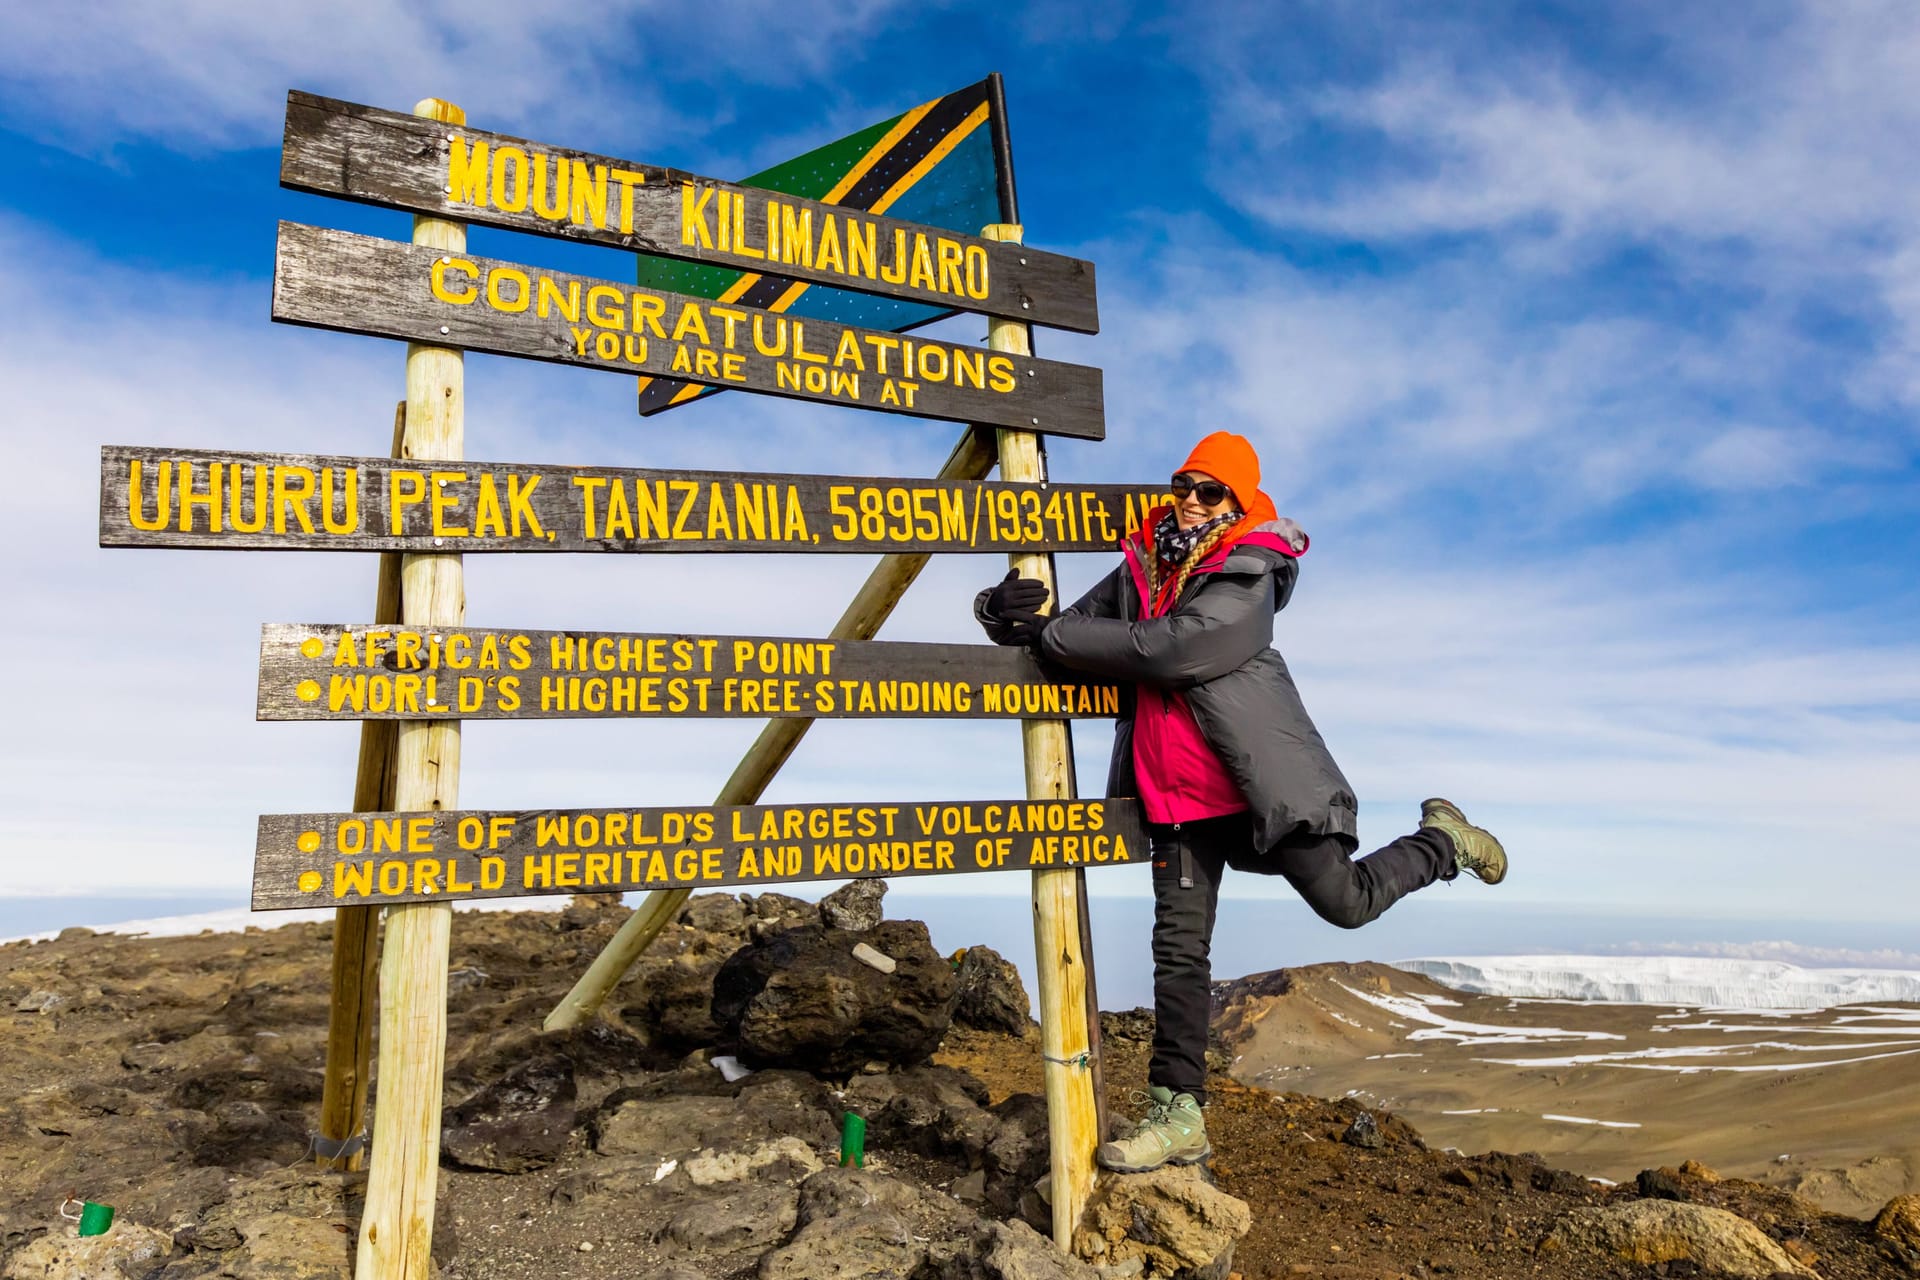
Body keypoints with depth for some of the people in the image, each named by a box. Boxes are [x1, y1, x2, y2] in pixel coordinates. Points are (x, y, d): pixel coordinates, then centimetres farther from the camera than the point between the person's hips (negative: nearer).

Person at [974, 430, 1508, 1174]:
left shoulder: (1246, 580, -13)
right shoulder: (1140, 568, 8)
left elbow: (1166, 648, -26)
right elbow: (1074, 630, 9)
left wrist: (1050, 632, -23)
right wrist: (1008, 612, -14)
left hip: (1262, 781, -5)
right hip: (1178, 799, 5)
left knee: (1347, 902, 4)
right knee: (1179, 948, 4)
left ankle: (1443, 840, 34)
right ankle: (1178, 1115, 13)